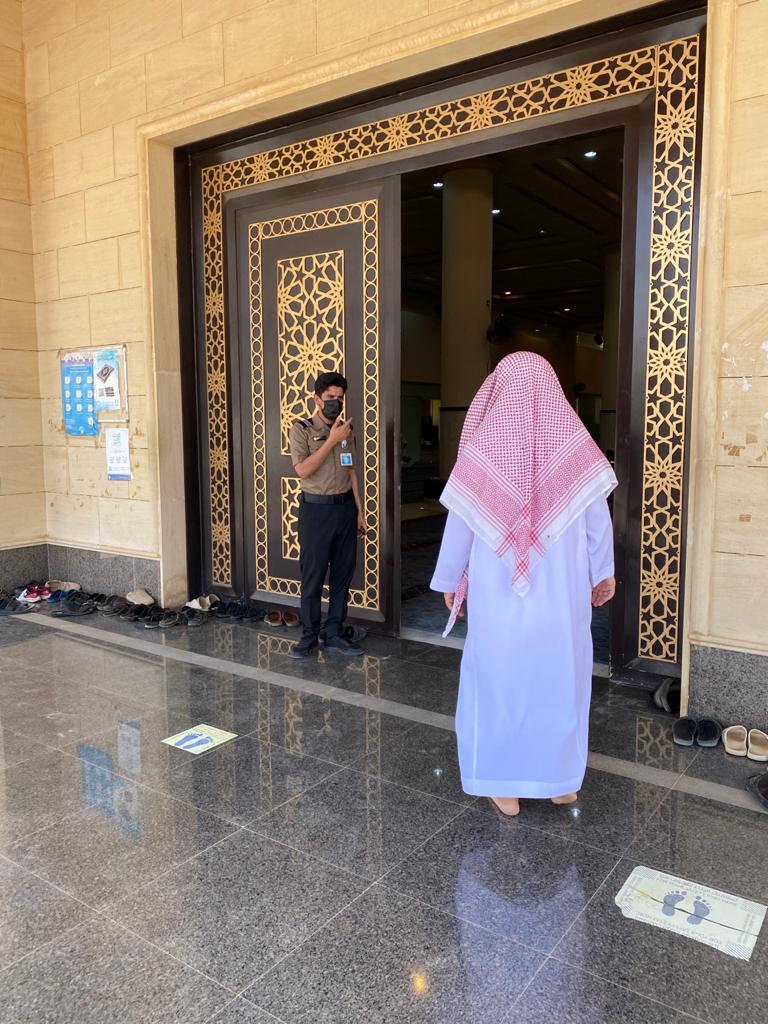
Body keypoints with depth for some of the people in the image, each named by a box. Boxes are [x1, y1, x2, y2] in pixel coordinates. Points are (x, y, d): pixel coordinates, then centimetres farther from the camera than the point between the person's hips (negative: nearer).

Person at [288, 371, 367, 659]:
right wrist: (331, 440, -18)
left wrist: (359, 511, 11)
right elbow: (303, 470, -17)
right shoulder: (301, 429, -5)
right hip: (316, 509, -5)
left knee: (343, 575, 7)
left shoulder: (346, 429, 10)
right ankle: (309, 636, 14)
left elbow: (351, 472, 14)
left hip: (345, 508, 5)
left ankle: (334, 634, 17)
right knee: (313, 577, 1)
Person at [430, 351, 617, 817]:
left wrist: (449, 581, 9)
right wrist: (604, 572, 15)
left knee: (500, 677, 11)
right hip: (563, 590, 2)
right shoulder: (574, 442, -5)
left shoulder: (484, 446, -9)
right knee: (560, 676, 16)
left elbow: (459, 524, -4)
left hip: (498, 590, -1)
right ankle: (563, 779, 30)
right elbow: (598, 519, 1)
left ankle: (505, 786, 23)